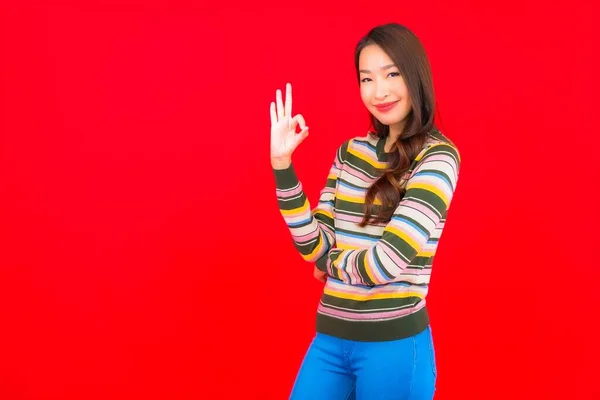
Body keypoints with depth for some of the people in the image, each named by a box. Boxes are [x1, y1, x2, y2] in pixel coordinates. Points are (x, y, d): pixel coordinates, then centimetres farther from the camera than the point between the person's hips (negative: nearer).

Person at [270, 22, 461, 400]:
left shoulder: (438, 157, -10)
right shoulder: (350, 152, 7)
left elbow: (386, 262, -20)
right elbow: (316, 247, 0)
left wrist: (331, 263, -1)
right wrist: (282, 163, -6)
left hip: (394, 344, -5)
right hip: (329, 339, 5)